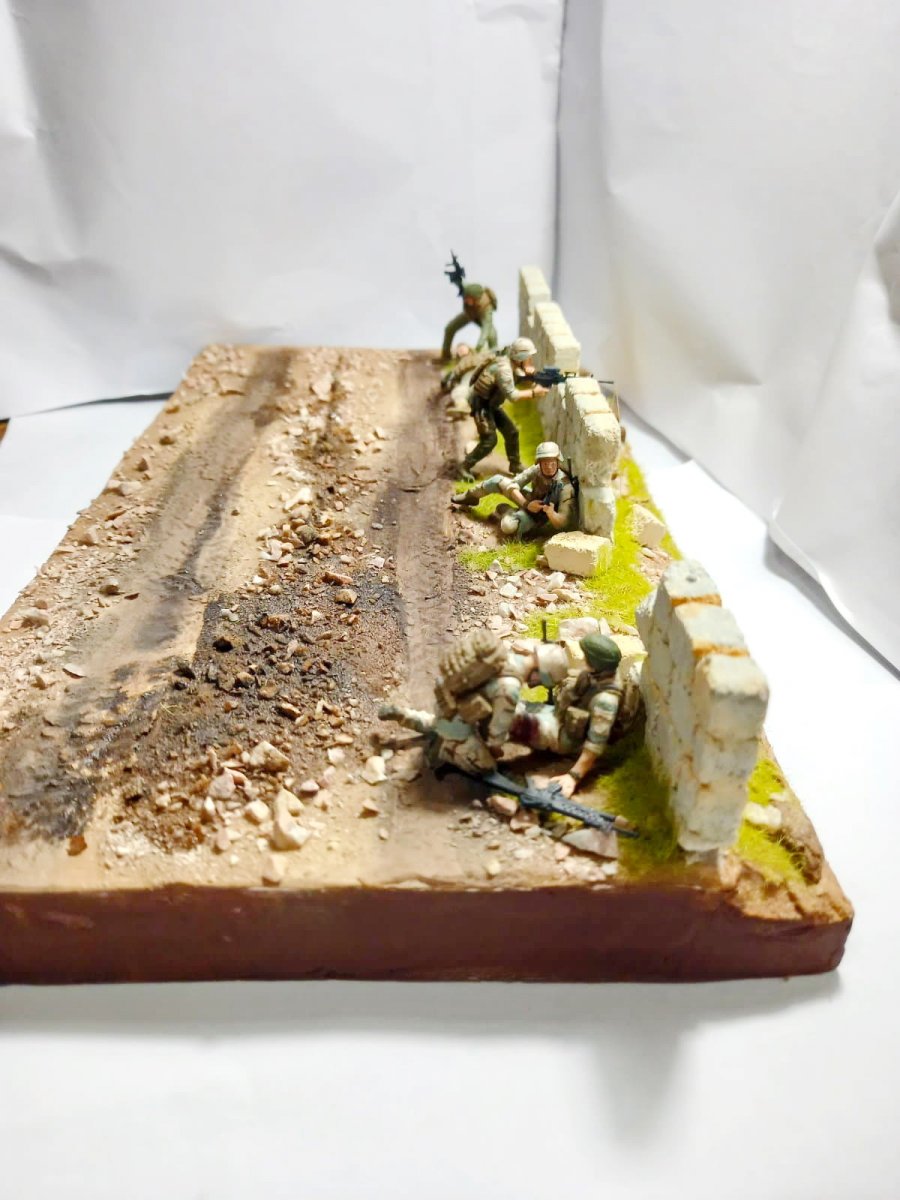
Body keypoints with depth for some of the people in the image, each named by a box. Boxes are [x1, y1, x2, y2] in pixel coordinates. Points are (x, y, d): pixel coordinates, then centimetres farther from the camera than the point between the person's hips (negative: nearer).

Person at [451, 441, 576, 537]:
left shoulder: (565, 487, -36)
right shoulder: (536, 470, -22)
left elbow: (563, 522, -37)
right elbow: (512, 485, -14)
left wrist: (550, 512, -57)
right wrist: (527, 504, -27)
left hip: (537, 516, -5)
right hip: (530, 499, 5)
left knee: (508, 526, -32)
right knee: (497, 480, 0)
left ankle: (504, 511, 7)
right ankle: (469, 497, 30)